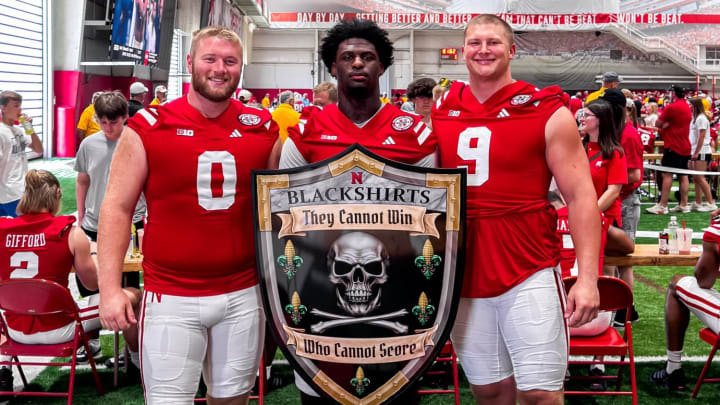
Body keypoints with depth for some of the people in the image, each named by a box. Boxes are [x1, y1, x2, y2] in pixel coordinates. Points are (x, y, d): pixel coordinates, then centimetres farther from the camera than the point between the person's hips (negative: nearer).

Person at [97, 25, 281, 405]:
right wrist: (110, 288, -11)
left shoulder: (262, 128, 3)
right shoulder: (148, 127, -4)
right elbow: (117, 207, -4)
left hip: (244, 295, 3)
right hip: (171, 296, -2)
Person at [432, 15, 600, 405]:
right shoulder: (440, 113, 7)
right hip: (463, 275, 4)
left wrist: (587, 278, -14)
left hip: (529, 272, -3)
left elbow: (580, 196, -6)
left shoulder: (547, 113, -4)